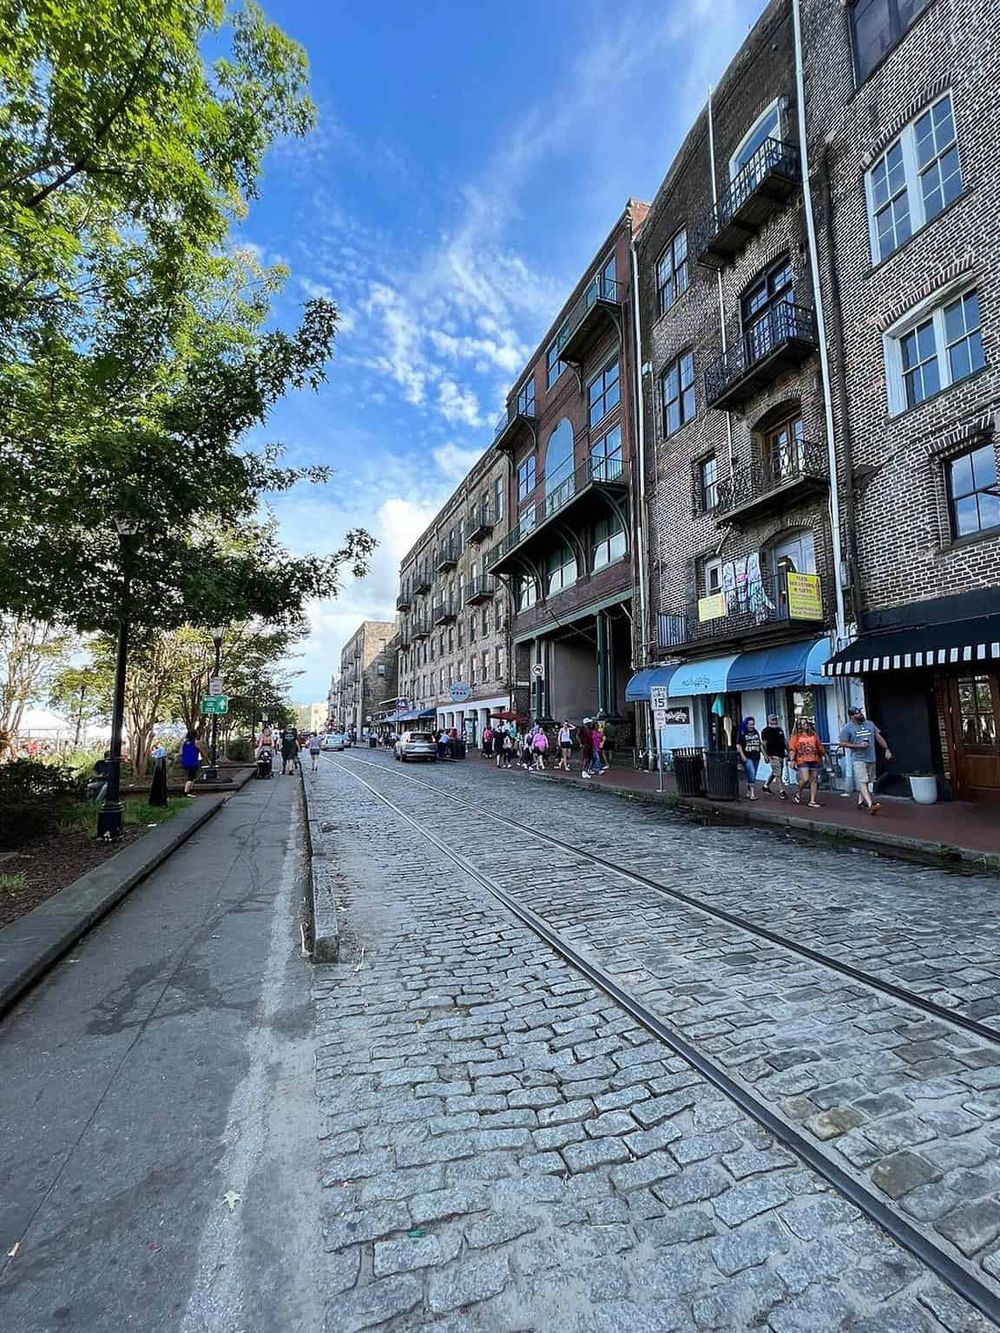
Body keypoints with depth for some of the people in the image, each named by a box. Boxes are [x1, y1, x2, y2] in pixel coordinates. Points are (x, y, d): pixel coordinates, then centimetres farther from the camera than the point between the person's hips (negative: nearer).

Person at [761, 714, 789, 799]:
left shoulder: (780, 730, 17)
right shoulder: (766, 731, -5)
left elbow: (785, 741, 22)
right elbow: (763, 744, -9)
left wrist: (788, 751, 15)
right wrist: (766, 755, -16)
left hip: (781, 755, 8)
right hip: (773, 755, -8)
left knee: (774, 773, 15)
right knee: (778, 774, -9)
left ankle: (766, 787, 29)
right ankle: (781, 791, -8)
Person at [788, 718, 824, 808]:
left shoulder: (813, 734, 10)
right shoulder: (796, 735, 1)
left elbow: (819, 747, 16)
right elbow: (792, 748, -4)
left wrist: (821, 758, 18)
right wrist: (792, 760, -11)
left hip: (814, 760, 4)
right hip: (802, 760, -4)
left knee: (813, 780, 5)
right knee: (805, 779, -15)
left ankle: (812, 801, 10)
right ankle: (798, 794, 12)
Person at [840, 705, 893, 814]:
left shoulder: (870, 724, 10)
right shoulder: (848, 728, -5)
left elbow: (879, 737, 14)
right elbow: (843, 743, -6)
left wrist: (887, 749, 6)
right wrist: (858, 746, -15)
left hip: (871, 758, 6)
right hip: (858, 759, -6)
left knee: (866, 782, 14)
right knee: (862, 782, -15)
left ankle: (860, 802, 27)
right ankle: (871, 805, -23)